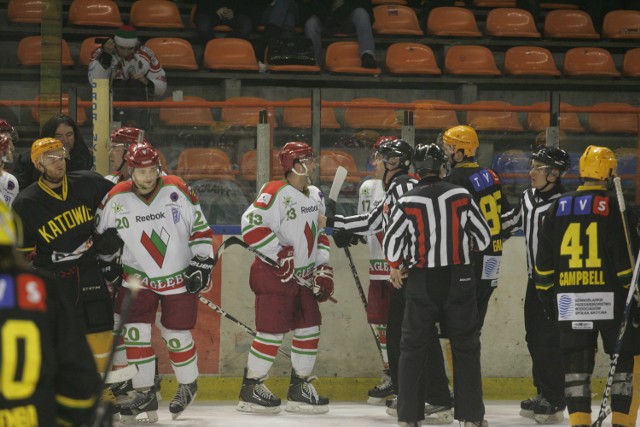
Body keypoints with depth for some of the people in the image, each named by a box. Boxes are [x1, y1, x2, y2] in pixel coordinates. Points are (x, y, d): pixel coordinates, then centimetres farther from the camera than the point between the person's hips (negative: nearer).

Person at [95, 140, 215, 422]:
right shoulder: (115, 199, -10)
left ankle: (188, 386, 29)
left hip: (179, 279, -1)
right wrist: (109, 264, 6)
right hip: (137, 279, 1)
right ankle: (144, 395, 4)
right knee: (135, 334, -8)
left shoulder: (177, 191, -12)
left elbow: (200, 228, -4)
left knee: (177, 337, 4)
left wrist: (202, 264, -7)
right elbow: (101, 233, 8)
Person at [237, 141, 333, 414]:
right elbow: (251, 226, -23)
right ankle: (251, 390, 3)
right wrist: (280, 253, -24)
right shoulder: (275, 193, -17)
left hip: (303, 277, 8)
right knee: (272, 332, -8)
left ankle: (299, 389, 17)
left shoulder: (315, 196, 11)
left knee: (309, 329, 7)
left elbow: (319, 235, 20)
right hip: (274, 276, -8)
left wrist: (323, 269, 10)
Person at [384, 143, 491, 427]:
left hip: (421, 281, 0)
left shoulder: (407, 203, -6)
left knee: (413, 346, 8)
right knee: (466, 346, 7)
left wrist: (395, 267, 17)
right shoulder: (461, 196, -4)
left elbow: (392, 241, -2)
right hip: (459, 280, 0)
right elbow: (483, 236, 3)